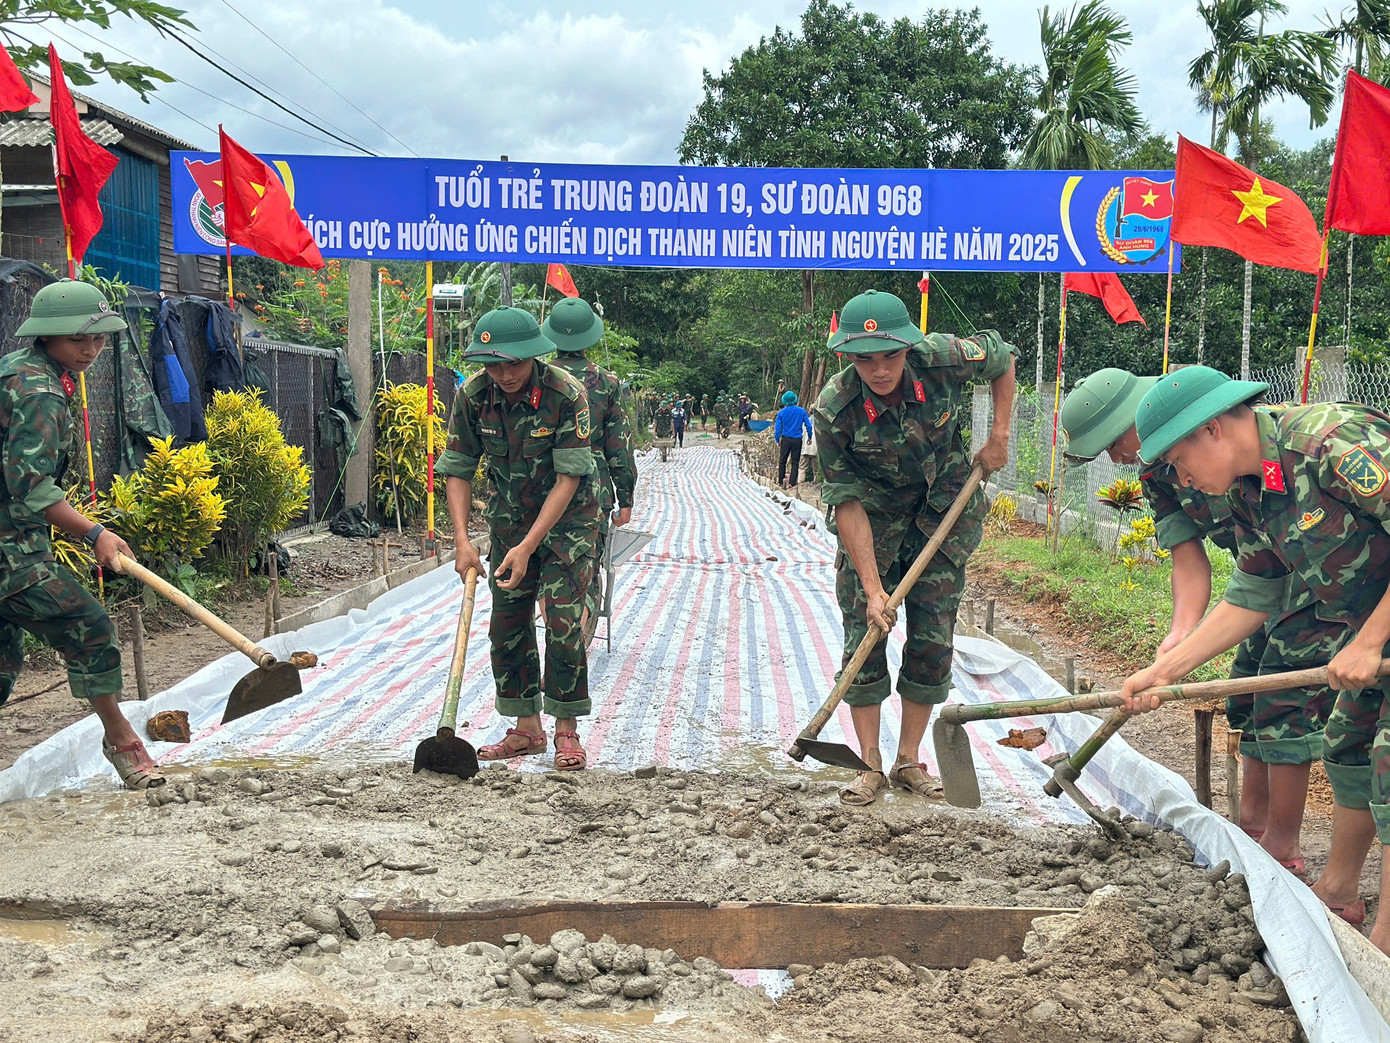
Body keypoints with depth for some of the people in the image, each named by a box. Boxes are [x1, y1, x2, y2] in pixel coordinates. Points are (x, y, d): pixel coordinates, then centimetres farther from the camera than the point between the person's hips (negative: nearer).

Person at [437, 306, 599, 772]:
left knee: (563, 624, -11)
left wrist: (528, 547, -26)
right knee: (508, 625, 5)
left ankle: (567, 732, 0)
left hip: (566, 520, -4)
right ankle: (527, 729, 16)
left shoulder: (566, 394, -23)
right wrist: (462, 540, -16)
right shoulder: (472, 397, -12)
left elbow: (568, 480, -23)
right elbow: (457, 470, -5)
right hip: (508, 519, 4)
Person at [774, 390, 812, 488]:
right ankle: (793, 483, 2)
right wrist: (809, 437, 13)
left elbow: (777, 428, -2)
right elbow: (808, 426, 0)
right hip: (797, 440, 0)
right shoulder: (802, 411, -1)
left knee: (782, 461, 11)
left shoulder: (781, 412, -2)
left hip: (785, 439, 0)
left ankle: (781, 481, 8)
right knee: (795, 462, 5)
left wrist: (777, 440, 7)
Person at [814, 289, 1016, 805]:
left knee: (932, 641, 1)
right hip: (871, 521, -1)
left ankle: (909, 761, 12)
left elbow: (1002, 358, 0)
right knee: (865, 637, -5)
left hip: (942, 514, 1)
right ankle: (870, 766, 6)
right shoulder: (835, 409, -27)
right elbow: (847, 501, -23)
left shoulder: (943, 359, -24)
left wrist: (999, 436, -5)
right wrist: (872, 586, -27)